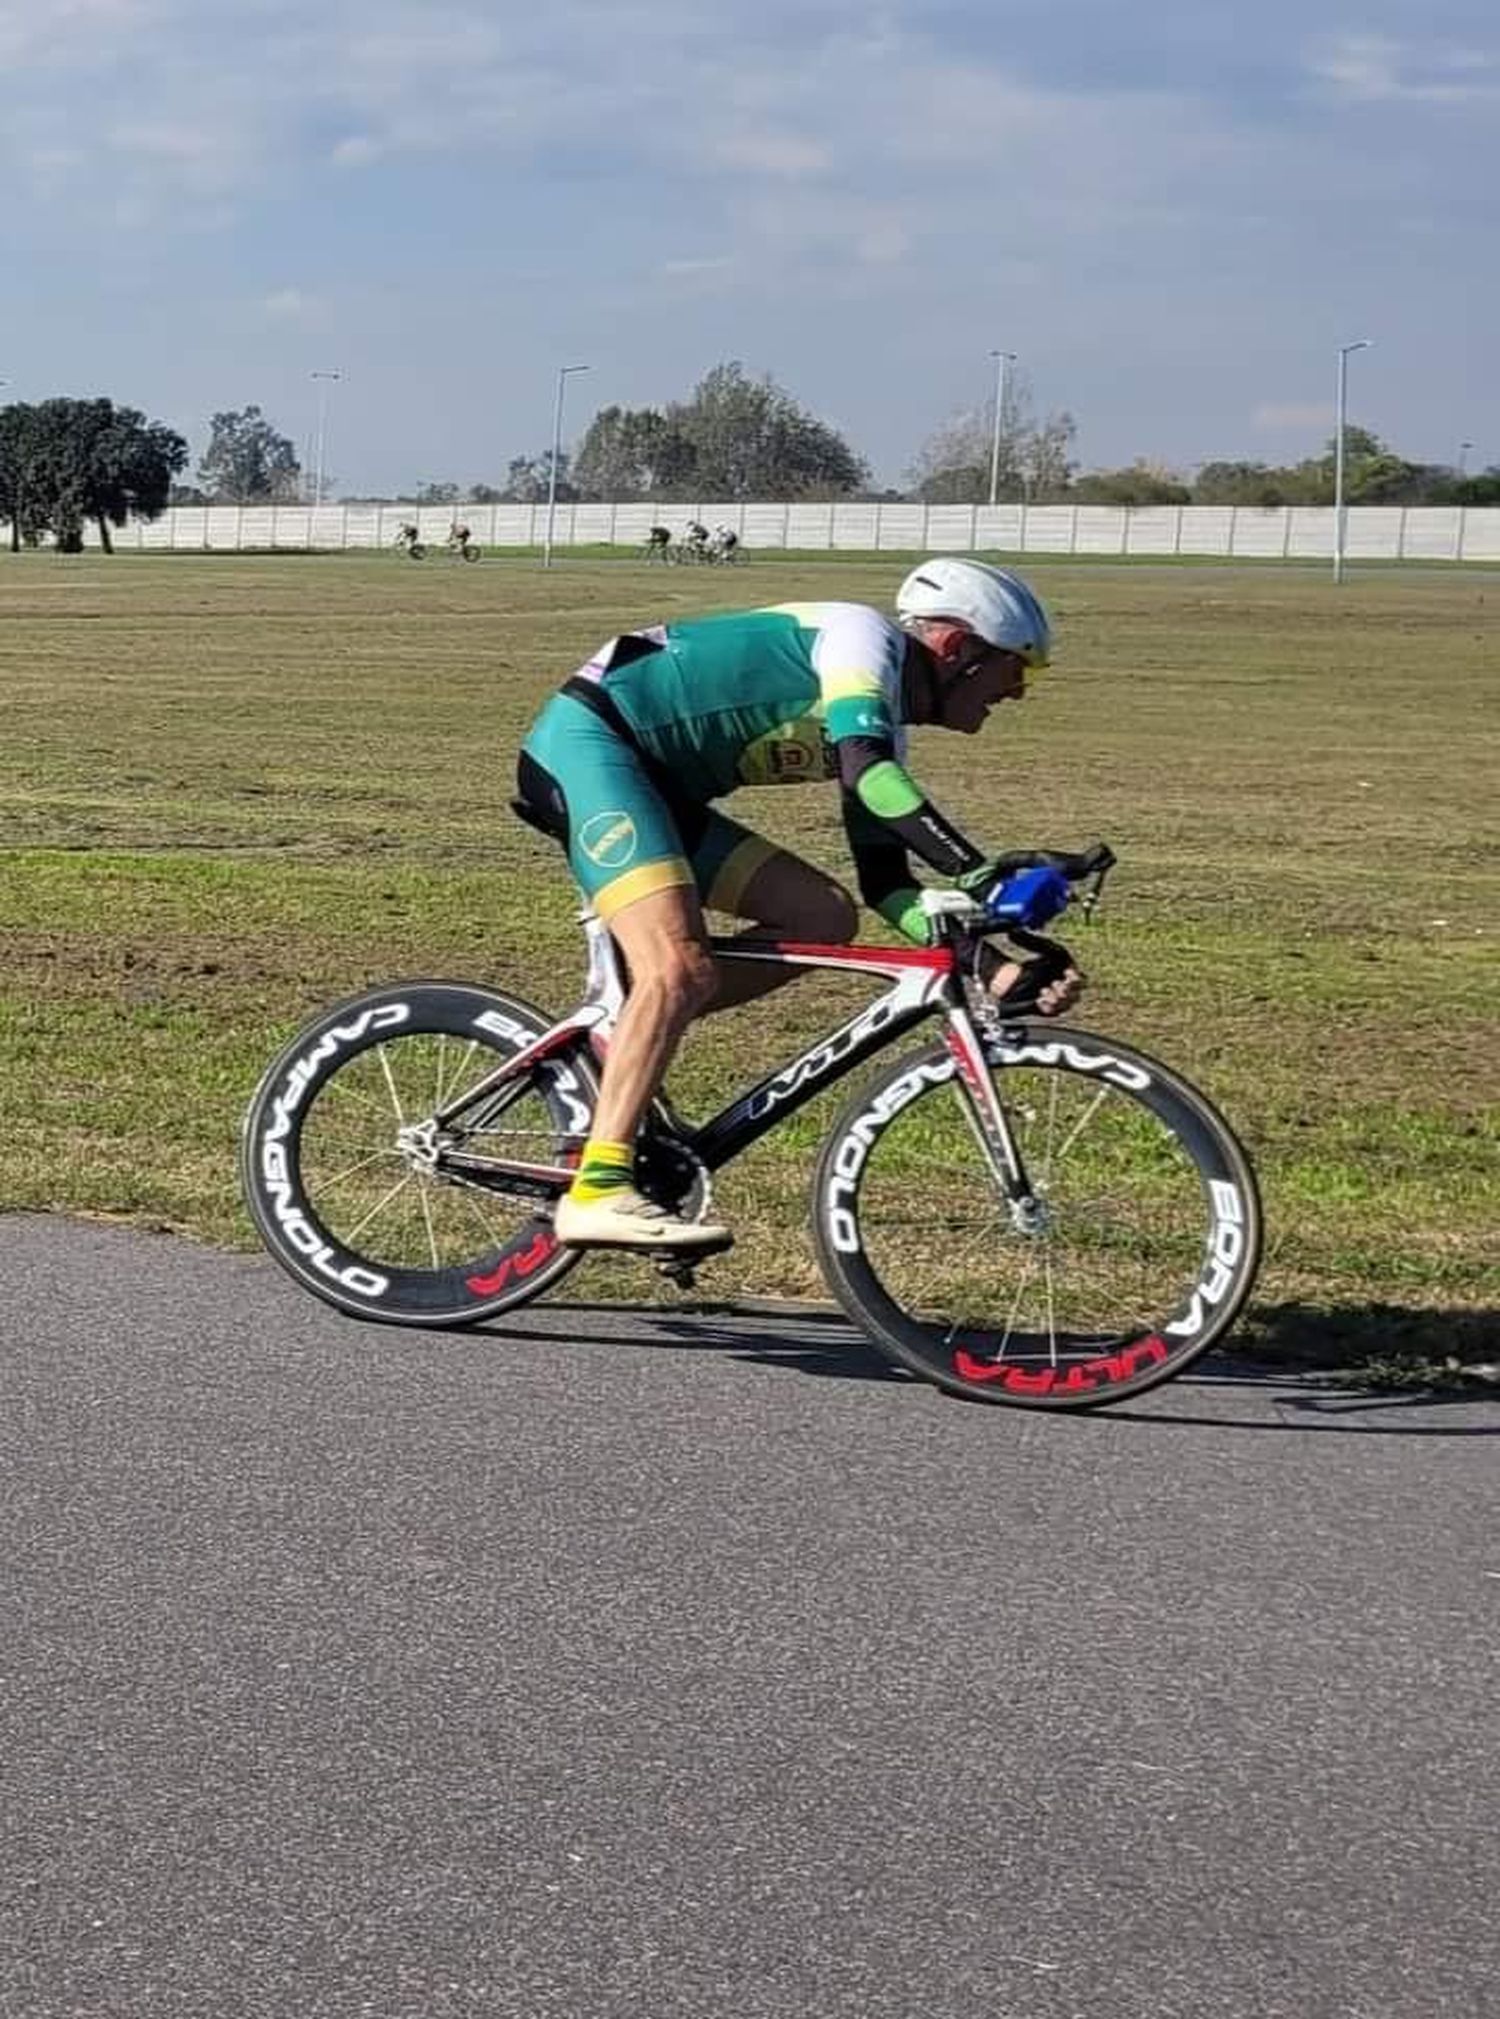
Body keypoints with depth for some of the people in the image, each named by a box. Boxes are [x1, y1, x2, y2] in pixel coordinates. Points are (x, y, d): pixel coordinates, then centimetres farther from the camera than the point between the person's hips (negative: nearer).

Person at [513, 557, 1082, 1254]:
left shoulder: (884, 728, 16)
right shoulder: (862, 634, -10)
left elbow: (886, 884, 11)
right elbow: (865, 769, -28)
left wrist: (993, 968, 0)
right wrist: (981, 873, -33)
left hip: (654, 782, 9)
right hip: (585, 739, -9)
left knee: (824, 915, 0)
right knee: (680, 971, -25)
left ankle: (620, 1033, 3)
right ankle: (597, 1190, -27)